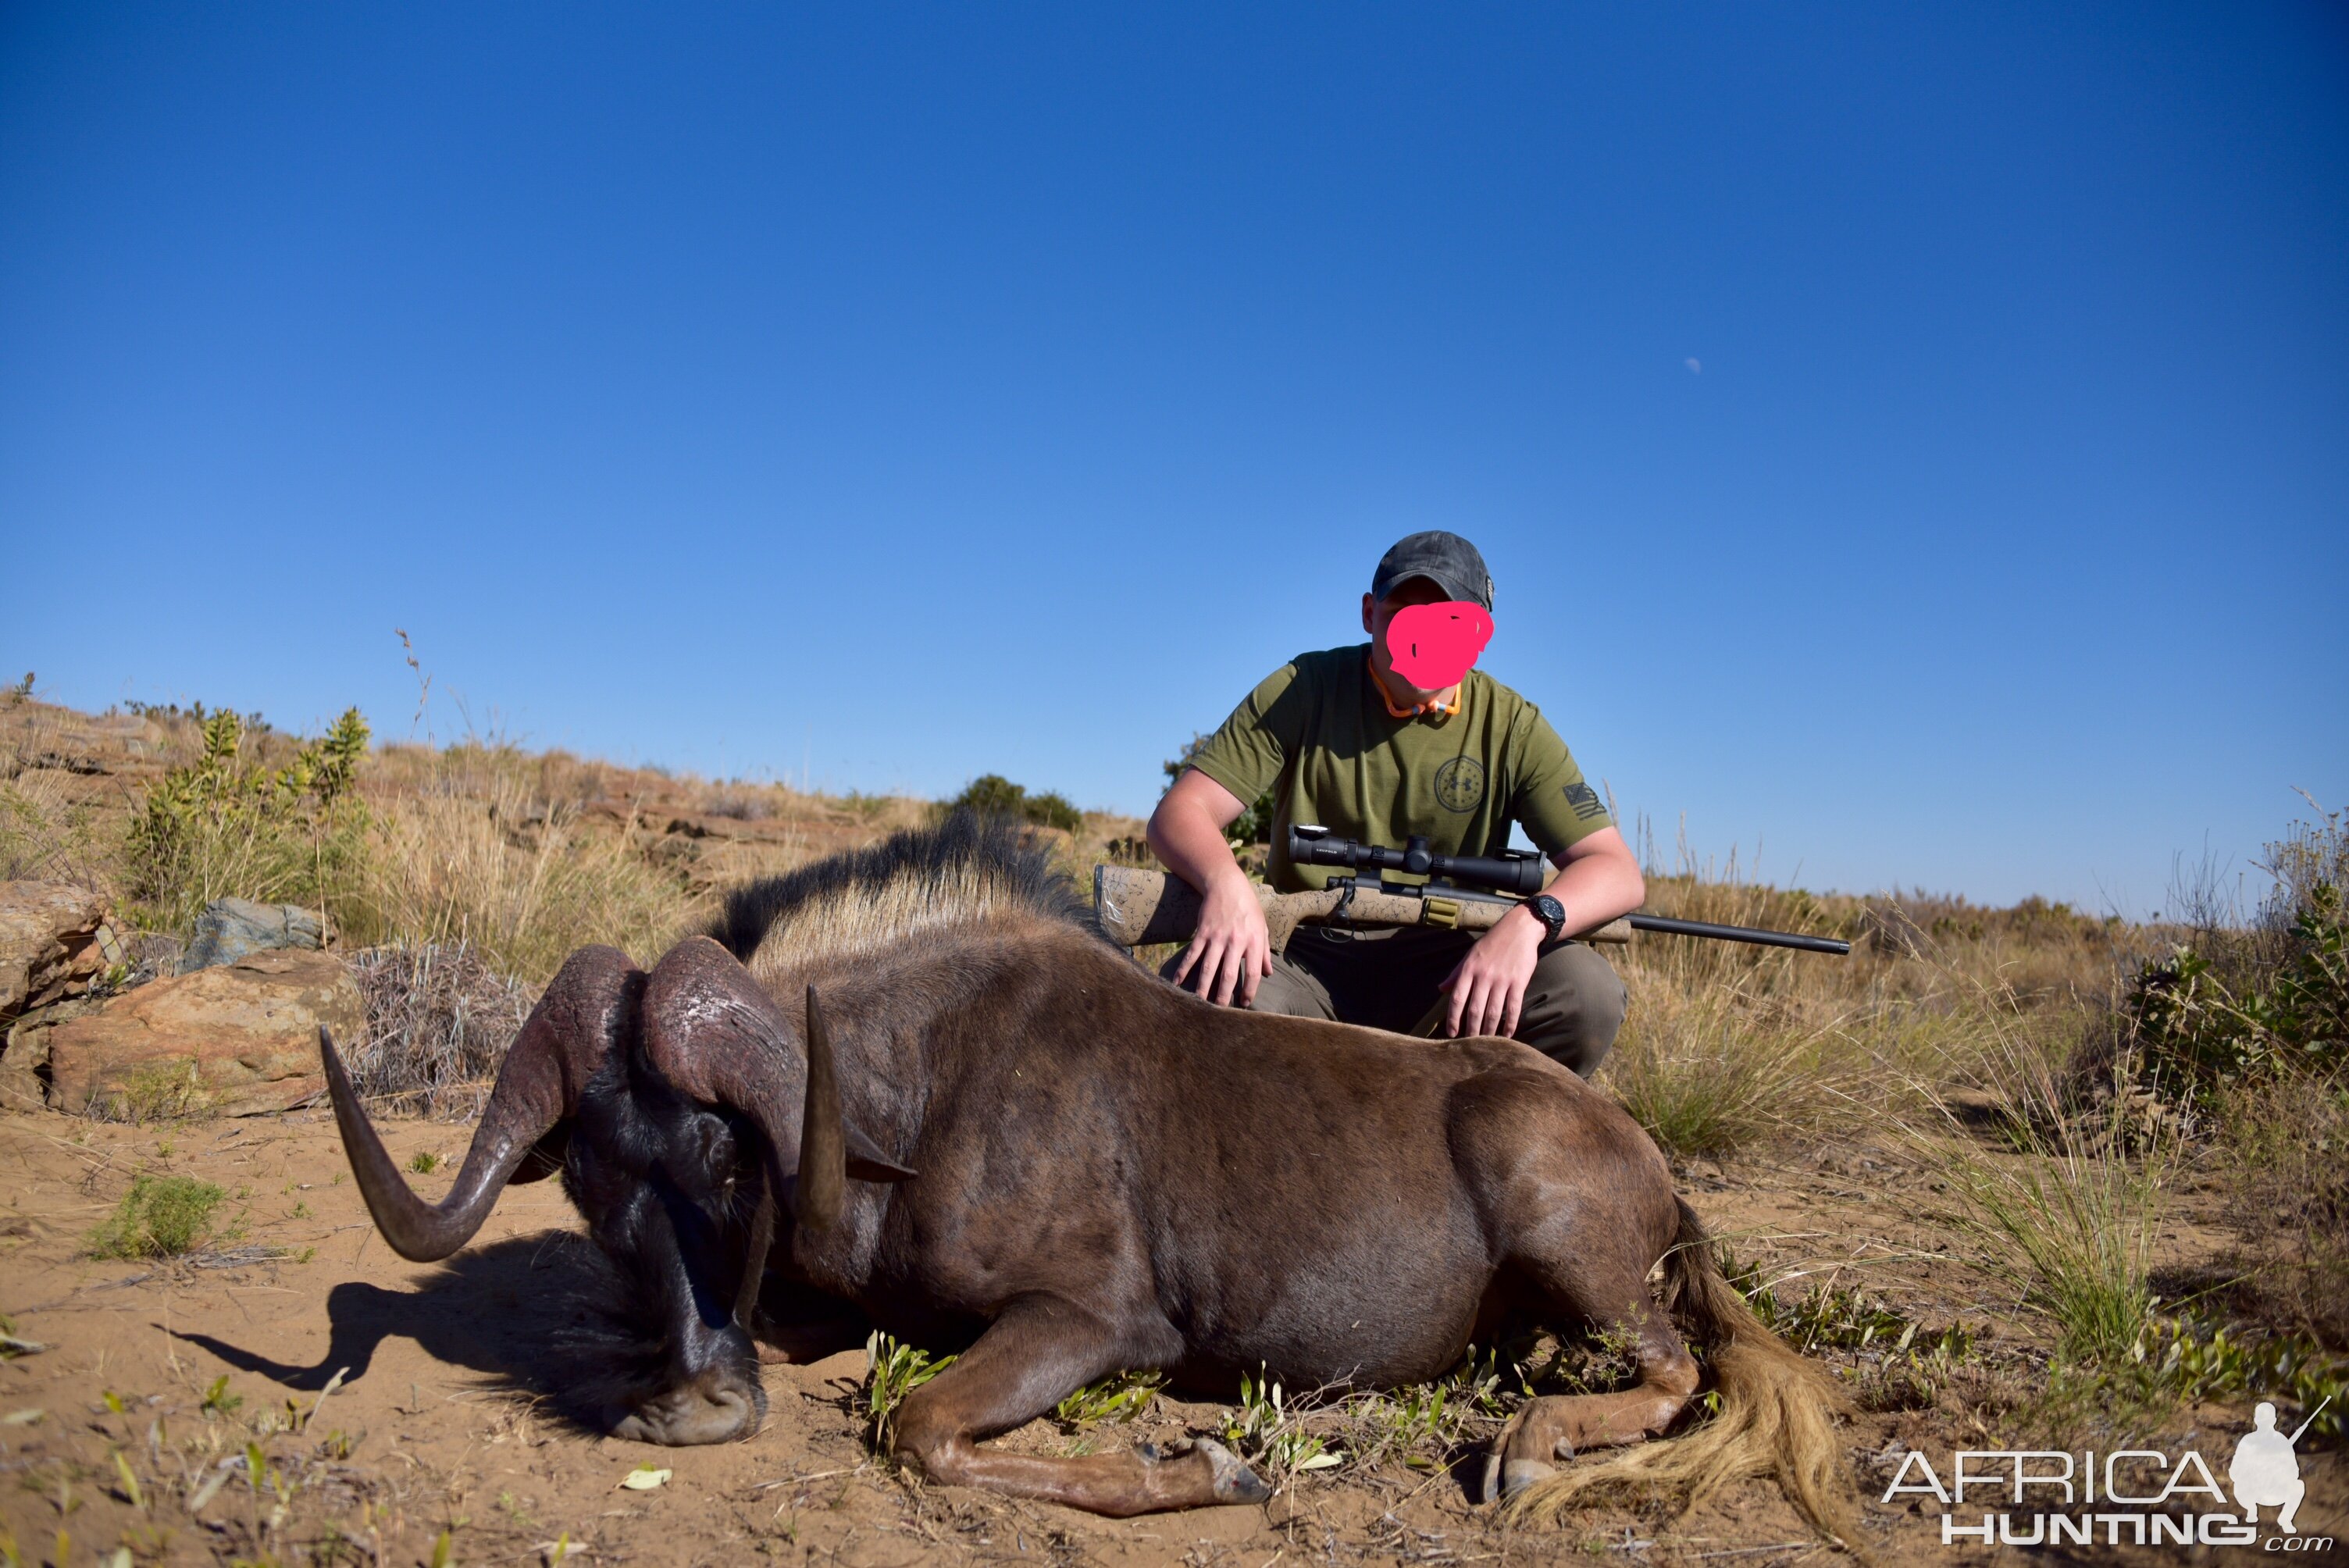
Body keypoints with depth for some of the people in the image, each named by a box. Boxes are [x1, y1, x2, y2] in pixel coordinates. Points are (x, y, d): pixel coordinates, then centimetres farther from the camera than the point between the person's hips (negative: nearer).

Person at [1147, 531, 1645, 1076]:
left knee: (1588, 995, -26)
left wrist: (1529, 920, -30)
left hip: (1444, 970, 2)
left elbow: (1617, 871, -7)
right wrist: (1224, 881, -34)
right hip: (1308, 961, -1)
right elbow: (1180, 812, -9)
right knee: (1191, 994, -33)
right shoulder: (1303, 691, -3)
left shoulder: (1511, 726, -1)